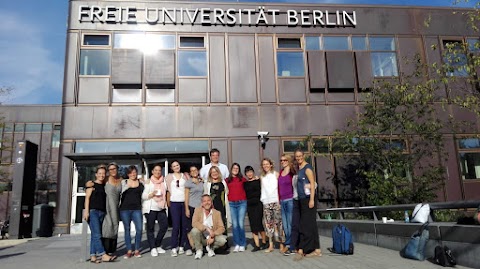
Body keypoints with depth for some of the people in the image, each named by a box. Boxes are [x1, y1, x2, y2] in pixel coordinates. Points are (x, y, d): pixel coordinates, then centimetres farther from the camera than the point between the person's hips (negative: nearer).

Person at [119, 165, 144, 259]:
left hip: (137, 209, 0)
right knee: (127, 229, 5)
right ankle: (129, 251, 13)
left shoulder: (141, 183, 10)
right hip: (125, 209, 0)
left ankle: (137, 250, 6)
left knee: (139, 229, -8)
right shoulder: (123, 182, 8)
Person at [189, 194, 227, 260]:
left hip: (212, 237, 1)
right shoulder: (198, 210, -2)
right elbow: (194, 223, -18)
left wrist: (213, 235, -23)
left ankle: (210, 248, 6)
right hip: (201, 237, 0)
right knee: (194, 230, -30)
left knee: (222, 240, -27)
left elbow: (222, 228, -5)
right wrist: (207, 229, -30)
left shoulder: (217, 213, 0)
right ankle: (199, 250, -5)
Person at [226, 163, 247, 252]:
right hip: (231, 204, 1)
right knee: (234, 224, 1)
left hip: (242, 203, -1)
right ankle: (237, 244, 9)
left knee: (241, 224, -3)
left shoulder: (242, 179, 8)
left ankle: (242, 244, 7)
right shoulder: (227, 180, 9)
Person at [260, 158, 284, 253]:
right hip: (266, 202, 3)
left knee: (278, 222, -6)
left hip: (276, 201, -3)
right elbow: (262, 189, 16)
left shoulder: (276, 174, 4)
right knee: (268, 223, 1)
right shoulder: (262, 177, 15)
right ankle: (270, 245, 6)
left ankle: (282, 242, 4)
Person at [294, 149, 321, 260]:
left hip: (308, 199, -9)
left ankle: (301, 250, -4)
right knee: (311, 224, 10)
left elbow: (312, 184, -15)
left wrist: (311, 200, -21)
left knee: (305, 225, -6)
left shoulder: (307, 168, -9)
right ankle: (316, 250, 15)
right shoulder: (299, 168, 15)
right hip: (302, 199, 9)